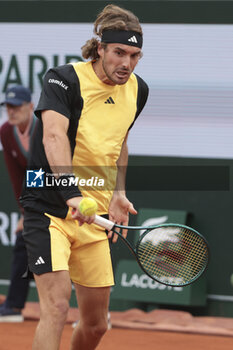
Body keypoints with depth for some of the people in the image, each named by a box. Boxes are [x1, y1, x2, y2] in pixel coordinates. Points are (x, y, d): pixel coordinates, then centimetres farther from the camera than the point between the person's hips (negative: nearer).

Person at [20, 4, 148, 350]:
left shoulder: (137, 90, 6)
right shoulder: (64, 79, -14)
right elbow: (53, 135, -31)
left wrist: (118, 193, 13)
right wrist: (72, 194, -46)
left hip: (94, 217, 6)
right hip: (49, 207, -6)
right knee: (56, 305, -23)